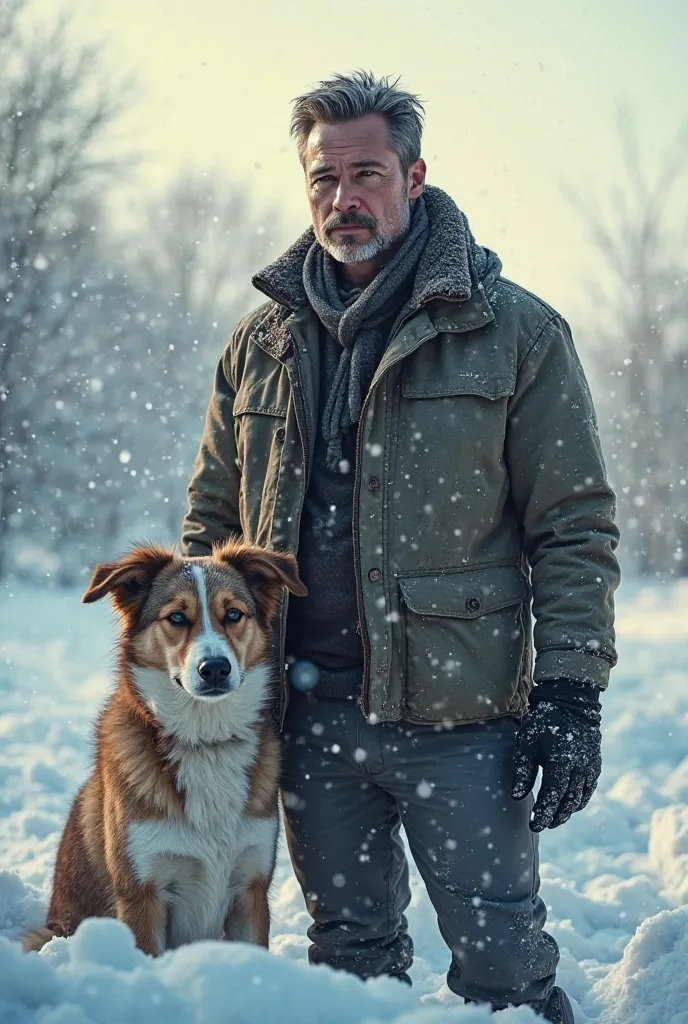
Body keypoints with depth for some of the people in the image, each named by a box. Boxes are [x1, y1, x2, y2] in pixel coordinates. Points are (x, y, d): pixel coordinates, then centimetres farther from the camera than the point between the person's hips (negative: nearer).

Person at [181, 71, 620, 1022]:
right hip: (309, 713, 4)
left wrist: (570, 694, -9)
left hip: (460, 710, -4)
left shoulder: (515, 331, -2)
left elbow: (575, 525, -3)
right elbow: (211, 517, 17)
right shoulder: (261, 342, 10)